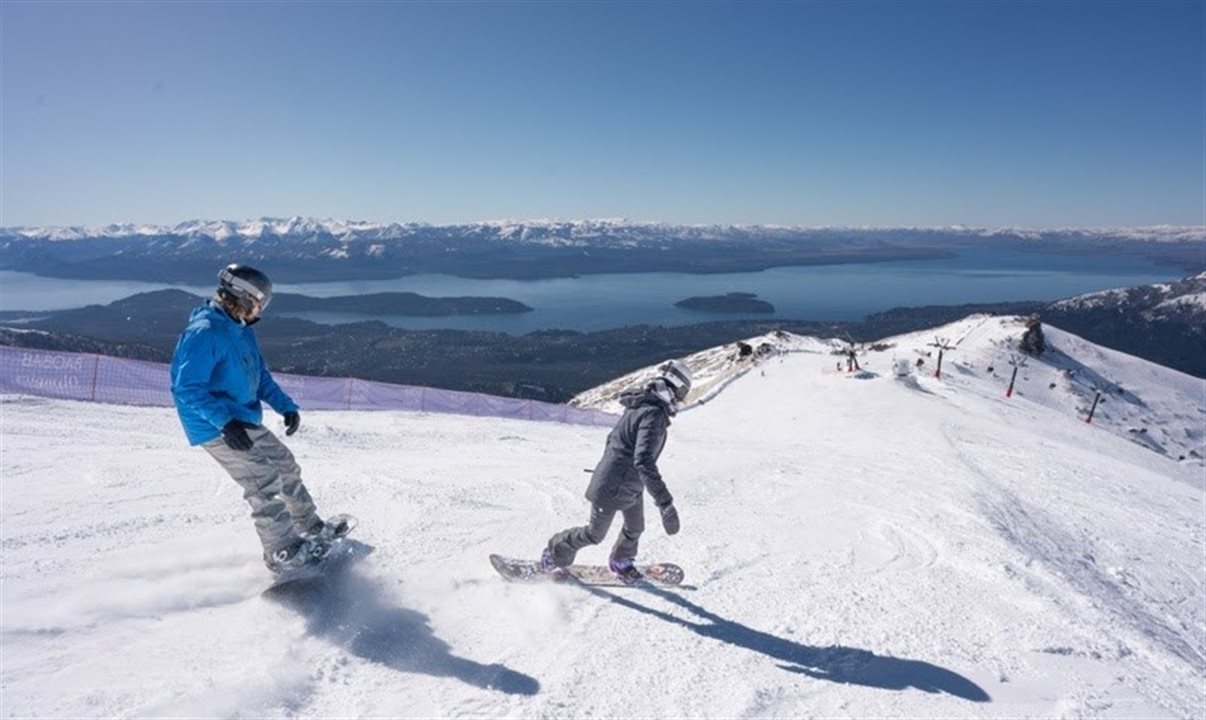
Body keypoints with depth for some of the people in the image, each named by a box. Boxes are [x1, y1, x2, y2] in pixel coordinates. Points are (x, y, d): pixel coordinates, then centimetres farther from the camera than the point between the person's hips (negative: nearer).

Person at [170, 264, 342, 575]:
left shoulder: (242, 330, 9)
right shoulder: (204, 332, -21)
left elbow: (260, 376, 16)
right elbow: (187, 388, -26)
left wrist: (287, 406, 4)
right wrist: (225, 421, -33)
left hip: (246, 421, 10)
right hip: (219, 429, -10)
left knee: (286, 466, 15)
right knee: (265, 483, -11)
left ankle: (312, 529, 29)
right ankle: (284, 554, 0)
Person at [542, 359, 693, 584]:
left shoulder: (641, 405, 0)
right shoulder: (654, 415, -29)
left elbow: (614, 437, 13)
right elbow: (644, 462, -38)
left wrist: (612, 465, 29)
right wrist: (665, 503, -39)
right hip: (613, 488, -9)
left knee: (635, 528, 22)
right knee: (595, 534, 10)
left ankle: (621, 562, 48)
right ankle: (554, 553, 31)